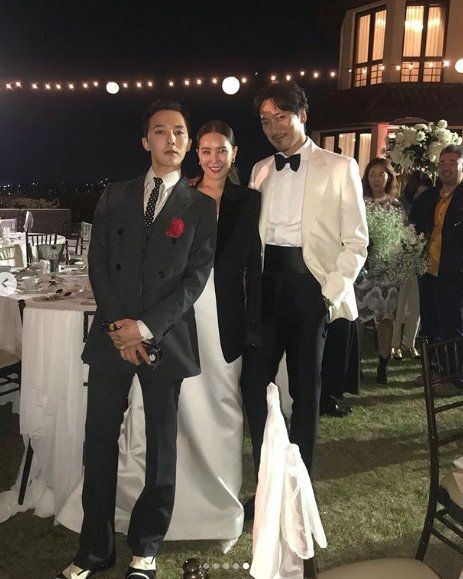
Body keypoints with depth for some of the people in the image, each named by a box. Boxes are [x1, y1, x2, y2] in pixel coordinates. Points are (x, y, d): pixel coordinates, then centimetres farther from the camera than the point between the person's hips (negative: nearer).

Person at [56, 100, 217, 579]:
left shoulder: (200, 206, 5)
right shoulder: (114, 197, 11)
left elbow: (196, 276, -3)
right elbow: (98, 264, 5)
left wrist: (148, 326, -13)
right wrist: (119, 324, -8)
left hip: (166, 338, -1)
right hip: (111, 335, 2)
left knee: (161, 446, 7)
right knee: (99, 442, 6)